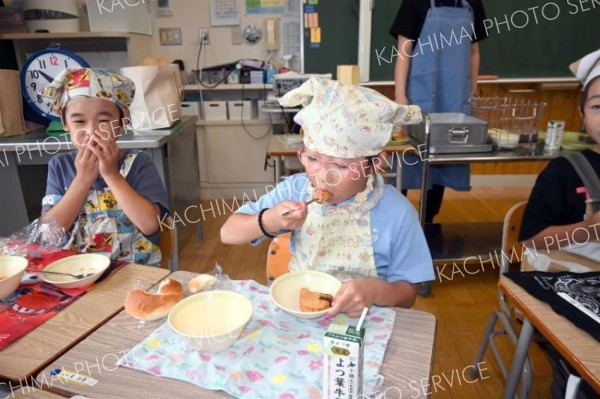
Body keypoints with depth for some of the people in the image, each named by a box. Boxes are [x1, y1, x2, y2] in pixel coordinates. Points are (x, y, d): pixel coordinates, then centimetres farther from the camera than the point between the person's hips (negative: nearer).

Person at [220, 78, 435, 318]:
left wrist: (377, 290, -27)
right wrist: (268, 221, -22)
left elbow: (407, 293, -6)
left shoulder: (396, 213, -15)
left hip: (361, 323, -1)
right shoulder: (295, 189, -8)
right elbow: (228, 234, -4)